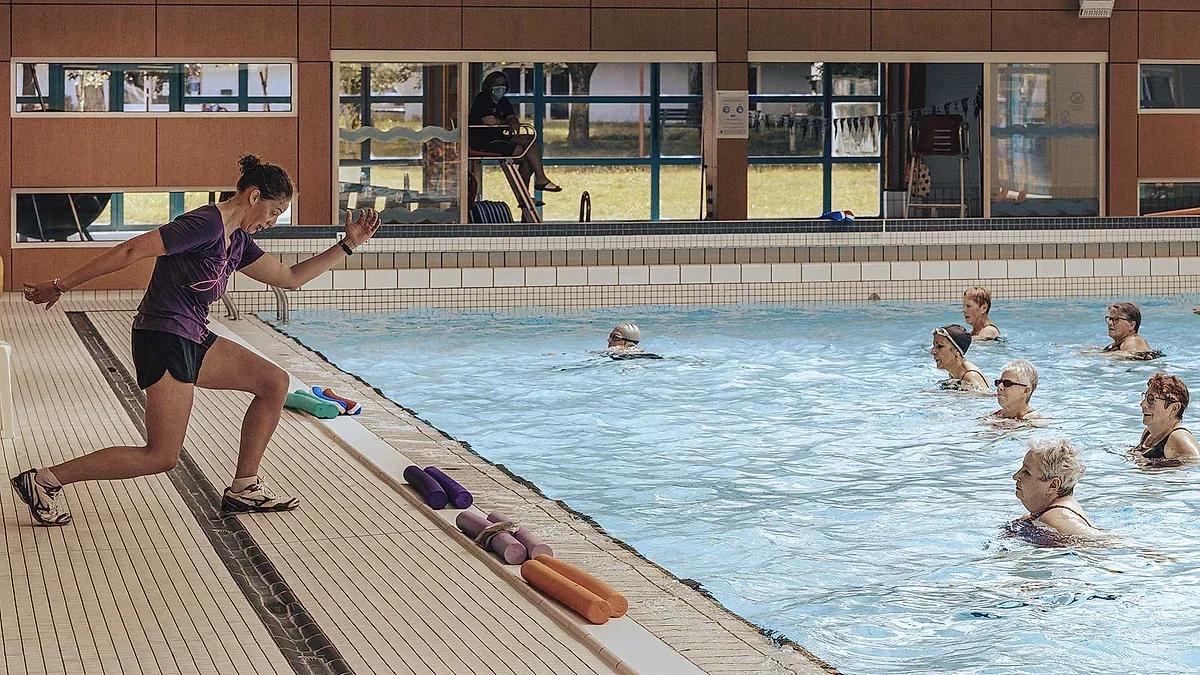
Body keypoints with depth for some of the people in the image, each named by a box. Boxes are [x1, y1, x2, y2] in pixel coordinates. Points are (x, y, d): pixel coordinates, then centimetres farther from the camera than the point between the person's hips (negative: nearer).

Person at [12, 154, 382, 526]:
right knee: (162, 456, -10)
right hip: (163, 340, -10)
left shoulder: (237, 241, 14)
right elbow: (132, 250, -20)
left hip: (193, 341, 10)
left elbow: (291, 277, 24)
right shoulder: (206, 224, -17)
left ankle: (243, 488, 14)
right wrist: (62, 286, -20)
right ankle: (45, 480, -6)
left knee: (274, 382, 10)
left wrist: (348, 245, 19)